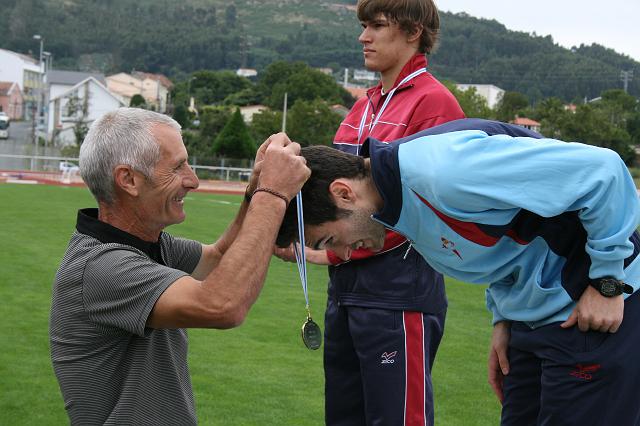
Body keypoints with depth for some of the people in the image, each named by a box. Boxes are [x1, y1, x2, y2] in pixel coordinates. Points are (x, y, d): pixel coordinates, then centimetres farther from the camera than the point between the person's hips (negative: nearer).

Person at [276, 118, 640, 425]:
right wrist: (503, 318, 9)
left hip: (596, 310, -9)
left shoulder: (442, 171, -28)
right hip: (534, 315, 9)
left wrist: (607, 283, -18)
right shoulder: (393, 198, 2)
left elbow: (602, 169, -26)